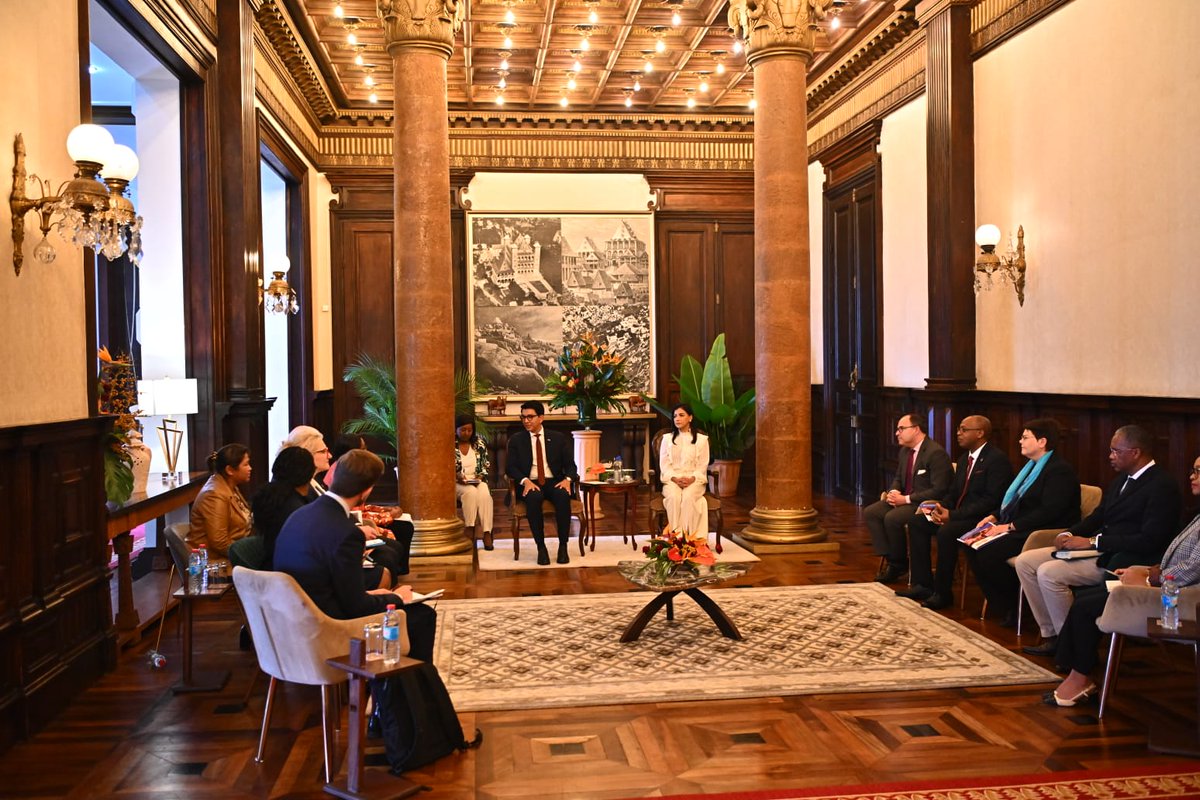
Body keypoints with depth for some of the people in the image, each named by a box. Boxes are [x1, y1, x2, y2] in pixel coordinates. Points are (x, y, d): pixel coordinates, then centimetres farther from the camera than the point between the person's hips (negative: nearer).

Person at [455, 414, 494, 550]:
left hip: (477, 481, 2)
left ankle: (487, 533, -34)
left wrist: (480, 477, -8)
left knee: (484, 494, -32)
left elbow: (485, 465, 10)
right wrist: (457, 477, -17)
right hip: (457, 483, -2)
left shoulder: (479, 443, 9)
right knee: (471, 492, -36)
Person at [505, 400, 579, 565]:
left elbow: (570, 464, 9)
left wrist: (567, 479, -14)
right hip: (530, 484, -1)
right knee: (534, 497, -37)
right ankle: (541, 547, -27)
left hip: (554, 482, 1)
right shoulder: (516, 441, 11)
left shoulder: (558, 439, 13)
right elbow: (511, 467, 2)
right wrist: (525, 481, -18)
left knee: (563, 495, -35)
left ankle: (563, 547, -26)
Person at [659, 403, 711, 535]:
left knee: (688, 497, -35)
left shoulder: (701, 439, 10)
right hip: (672, 479, 1)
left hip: (694, 480, -1)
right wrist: (675, 478, -13)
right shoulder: (667, 439, 14)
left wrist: (692, 479, -16)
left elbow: (702, 465, 3)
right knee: (673, 497, -34)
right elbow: (664, 464, 5)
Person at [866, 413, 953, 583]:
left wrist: (907, 499, -21)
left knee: (891, 518, -30)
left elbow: (939, 490, -22)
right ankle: (890, 560, -8)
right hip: (905, 499, 9)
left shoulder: (936, 453, -17)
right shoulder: (905, 451, 11)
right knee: (870, 512, -10)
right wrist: (894, 492, -2)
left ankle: (899, 564, -7)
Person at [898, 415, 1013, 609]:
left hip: (982, 518, -9)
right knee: (916, 522, -3)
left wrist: (952, 515, -24)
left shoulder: (998, 459, -14)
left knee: (946, 532, -33)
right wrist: (941, 507, -6)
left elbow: (991, 500, -21)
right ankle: (923, 585, -3)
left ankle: (942, 593, -17)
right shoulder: (964, 459, 16)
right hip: (958, 515, 10)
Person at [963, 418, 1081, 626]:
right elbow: (1012, 501, 23)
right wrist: (994, 517, 5)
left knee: (988, 553, -26)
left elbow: (1049, 511, -22)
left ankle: (1014, 610, -7)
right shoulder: (1032, 466, 18)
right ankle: (1003, 607, -1)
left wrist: (1011, 527, -23)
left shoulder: (1061, 470, -13)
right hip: (1020, 530, 10)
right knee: (973, 547, -9)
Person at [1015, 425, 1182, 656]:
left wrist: (1093, 541, -20)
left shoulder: (1162, 487, -15)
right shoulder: (1123, 478, 14)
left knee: (1048, 573, -25)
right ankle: (1051, 635, 2)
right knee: (1024, 562, -1)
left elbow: (1149, 540, -23)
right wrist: (1068, 534, 1)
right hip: (1098, 548, 10)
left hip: (1120, 561, -10)